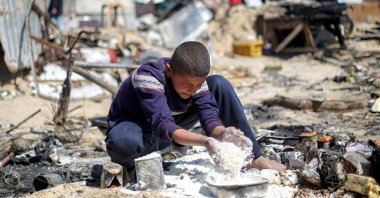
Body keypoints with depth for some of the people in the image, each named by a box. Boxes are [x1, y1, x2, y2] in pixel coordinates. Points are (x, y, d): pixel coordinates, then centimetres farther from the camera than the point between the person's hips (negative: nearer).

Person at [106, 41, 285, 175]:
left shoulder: (195, 77, -17)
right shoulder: (147, 76, -34)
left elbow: (209, 117, -23)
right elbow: (164, 126, -42)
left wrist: (222, 133, -46)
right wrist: (205, 141, -55)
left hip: (173, 124, 5)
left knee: (219, 84, -13)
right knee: (122, 143, -46)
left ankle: (254, 159, -7)